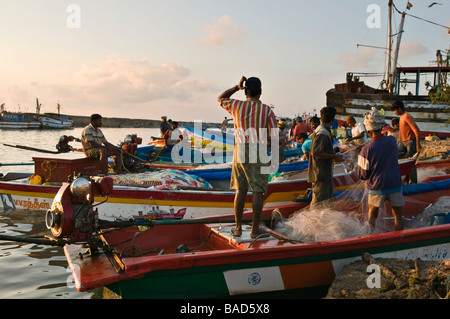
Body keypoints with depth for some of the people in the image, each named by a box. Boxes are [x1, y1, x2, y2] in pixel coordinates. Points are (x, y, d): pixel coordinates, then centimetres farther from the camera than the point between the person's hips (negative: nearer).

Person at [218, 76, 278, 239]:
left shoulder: (237, 105, 0)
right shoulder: (267, 110, -5)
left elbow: (220, 99, 21)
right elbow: (274, 135, -6)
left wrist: (236, 87, 12)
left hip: (240, 151, 3)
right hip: (260, 153, -2)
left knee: (240, 190, 9)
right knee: (258, 191, 1)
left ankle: (238, 227, 12)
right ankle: (255, 229, 3)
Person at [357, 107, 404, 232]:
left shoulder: (366, 149, -15)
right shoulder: (392, 141, -6)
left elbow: (362, 174, -9)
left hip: (376, 187, -2)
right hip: (395, 184, 2)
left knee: (372, 216, 12)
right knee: (397, 215, 14)